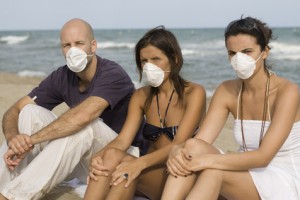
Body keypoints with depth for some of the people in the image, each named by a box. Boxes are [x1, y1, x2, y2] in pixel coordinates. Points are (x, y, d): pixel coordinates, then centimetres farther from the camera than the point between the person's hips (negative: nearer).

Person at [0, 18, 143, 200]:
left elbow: (83, 115, -39)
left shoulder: (112, 74, -21)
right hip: (80, 158, 6)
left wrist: (31, 140, -35)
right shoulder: (61, 77, -3)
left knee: (82, 124, -35)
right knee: (30, 112, -12)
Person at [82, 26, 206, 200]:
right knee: (111, 155, -28)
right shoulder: (141, 96, 9)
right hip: (153, 172, 4)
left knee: (126, 167, -32)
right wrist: (100, 156, -28)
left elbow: (179, 145, -20)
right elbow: (123, 140, -5)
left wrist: (140, 163, -36)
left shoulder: (194, 93, -7)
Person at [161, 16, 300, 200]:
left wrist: (206, 160, -33)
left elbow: (263, 156, -24)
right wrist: (178, 152, -31)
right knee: (193, 147, -23)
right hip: (248, 175, 5)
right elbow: (198, 143, -8)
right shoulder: (227, 91, 2)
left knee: (213, 171, -32)